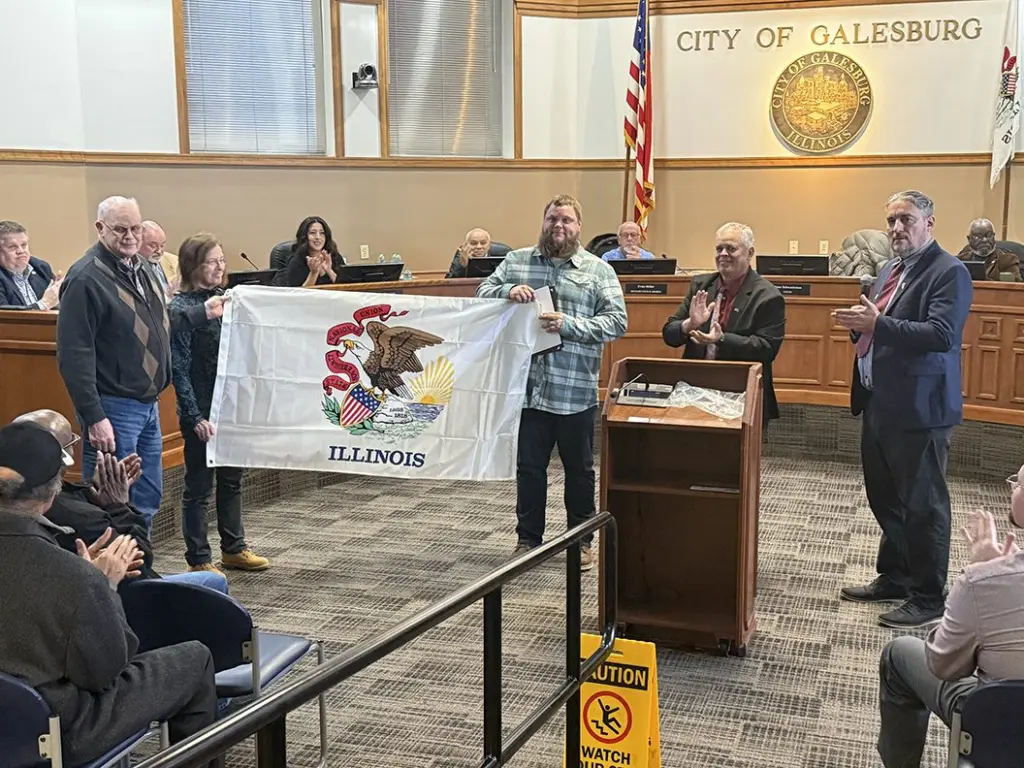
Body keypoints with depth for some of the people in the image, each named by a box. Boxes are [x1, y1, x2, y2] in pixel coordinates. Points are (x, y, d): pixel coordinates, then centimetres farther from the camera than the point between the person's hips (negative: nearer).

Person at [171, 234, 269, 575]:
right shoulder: (180, 309, -12)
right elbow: (178, 368, -15)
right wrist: (195, 417, -18)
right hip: (202, 412, -7)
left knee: (232, 480, 17)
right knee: (199, 487, 4)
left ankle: (233, 548, 31)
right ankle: (198, 560, 15)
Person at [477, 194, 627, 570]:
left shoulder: (598, 270, 1)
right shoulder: (516, 261, 8)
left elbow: (616, 321, -5)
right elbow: (482, 293, 9)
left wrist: (569, 324, -18)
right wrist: (508, 291, -13)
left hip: (575, 390, -1)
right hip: (528, 385, 1)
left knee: (579, 468, 11)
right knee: (529, 467, 11)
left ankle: (582, 540, 26)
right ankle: (528, 539, 25)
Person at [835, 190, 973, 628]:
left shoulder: (948, 272, -12)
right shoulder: (889, 272, 15)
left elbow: (941, 335, -24)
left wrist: (877, 323, -29)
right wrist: (860, 324, -3)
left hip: (918, 408, -9)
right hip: (880, 403, 9)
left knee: (922, 504, 1)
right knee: (884, 497, 18)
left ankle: (928, 599, 12)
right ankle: (893, 578, 34)